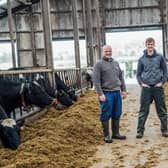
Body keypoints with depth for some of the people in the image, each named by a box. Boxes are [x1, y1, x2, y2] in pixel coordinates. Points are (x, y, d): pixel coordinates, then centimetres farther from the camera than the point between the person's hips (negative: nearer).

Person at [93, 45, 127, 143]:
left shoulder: (116, 63, 15)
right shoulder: (99, 64, -4)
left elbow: (121, 77, 19)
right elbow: (96, 80, -9)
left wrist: (124, 90, 13)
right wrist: (100, 94, -15)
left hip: (117, 93, 6)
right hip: (106, 93, -6)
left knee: (117, 115, 11)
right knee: (106, 115, 0)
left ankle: (116, 133, 23)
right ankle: (106, 135, 10)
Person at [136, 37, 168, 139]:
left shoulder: (160, 57, 4)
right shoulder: (142, 59, 6)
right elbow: (138, 74, 10)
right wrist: (141, 83, -3)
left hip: (158, 87, 0)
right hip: (146, 88, 0)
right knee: (143, 111, 1)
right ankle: (140, 131, 6)